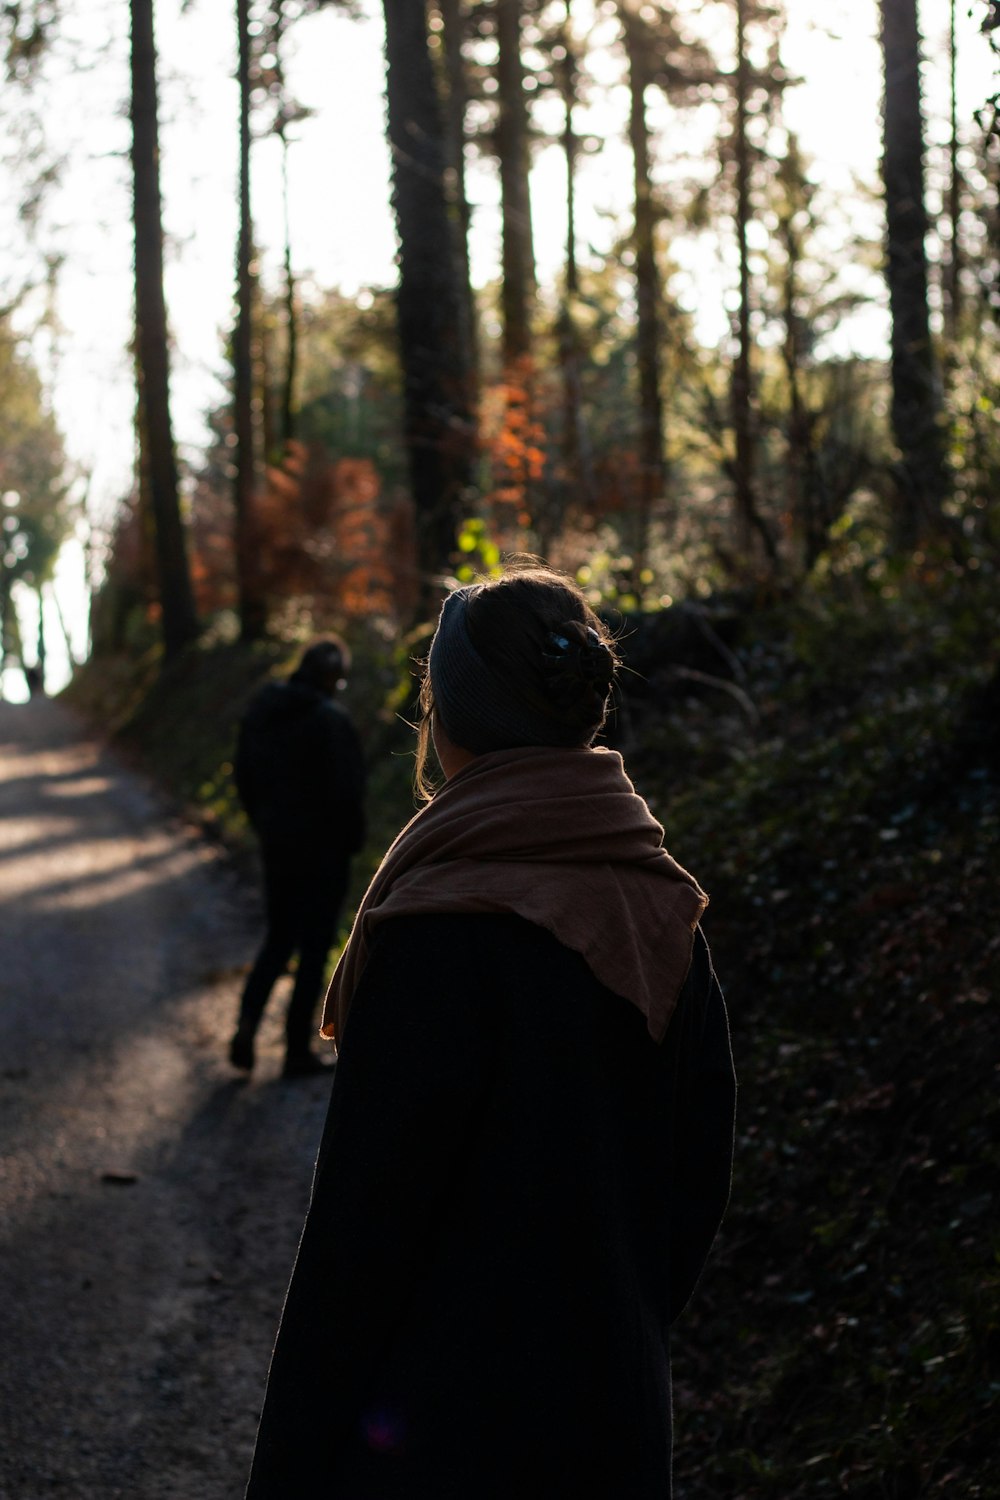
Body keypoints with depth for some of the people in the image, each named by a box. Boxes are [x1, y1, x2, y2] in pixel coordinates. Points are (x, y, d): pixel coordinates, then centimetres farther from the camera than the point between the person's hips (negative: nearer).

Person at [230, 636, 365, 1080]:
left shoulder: (261, 710, 3)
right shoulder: (330, 719, -20)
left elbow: (243, 776, 10)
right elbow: (345, 789, -20)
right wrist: (351, 840, -6)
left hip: (276, 843, 6)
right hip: (323, 849, -6)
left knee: (278, 939, 20)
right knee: (314, 948, 5)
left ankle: (246, 1026, 4)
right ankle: (298, 1051, 11)